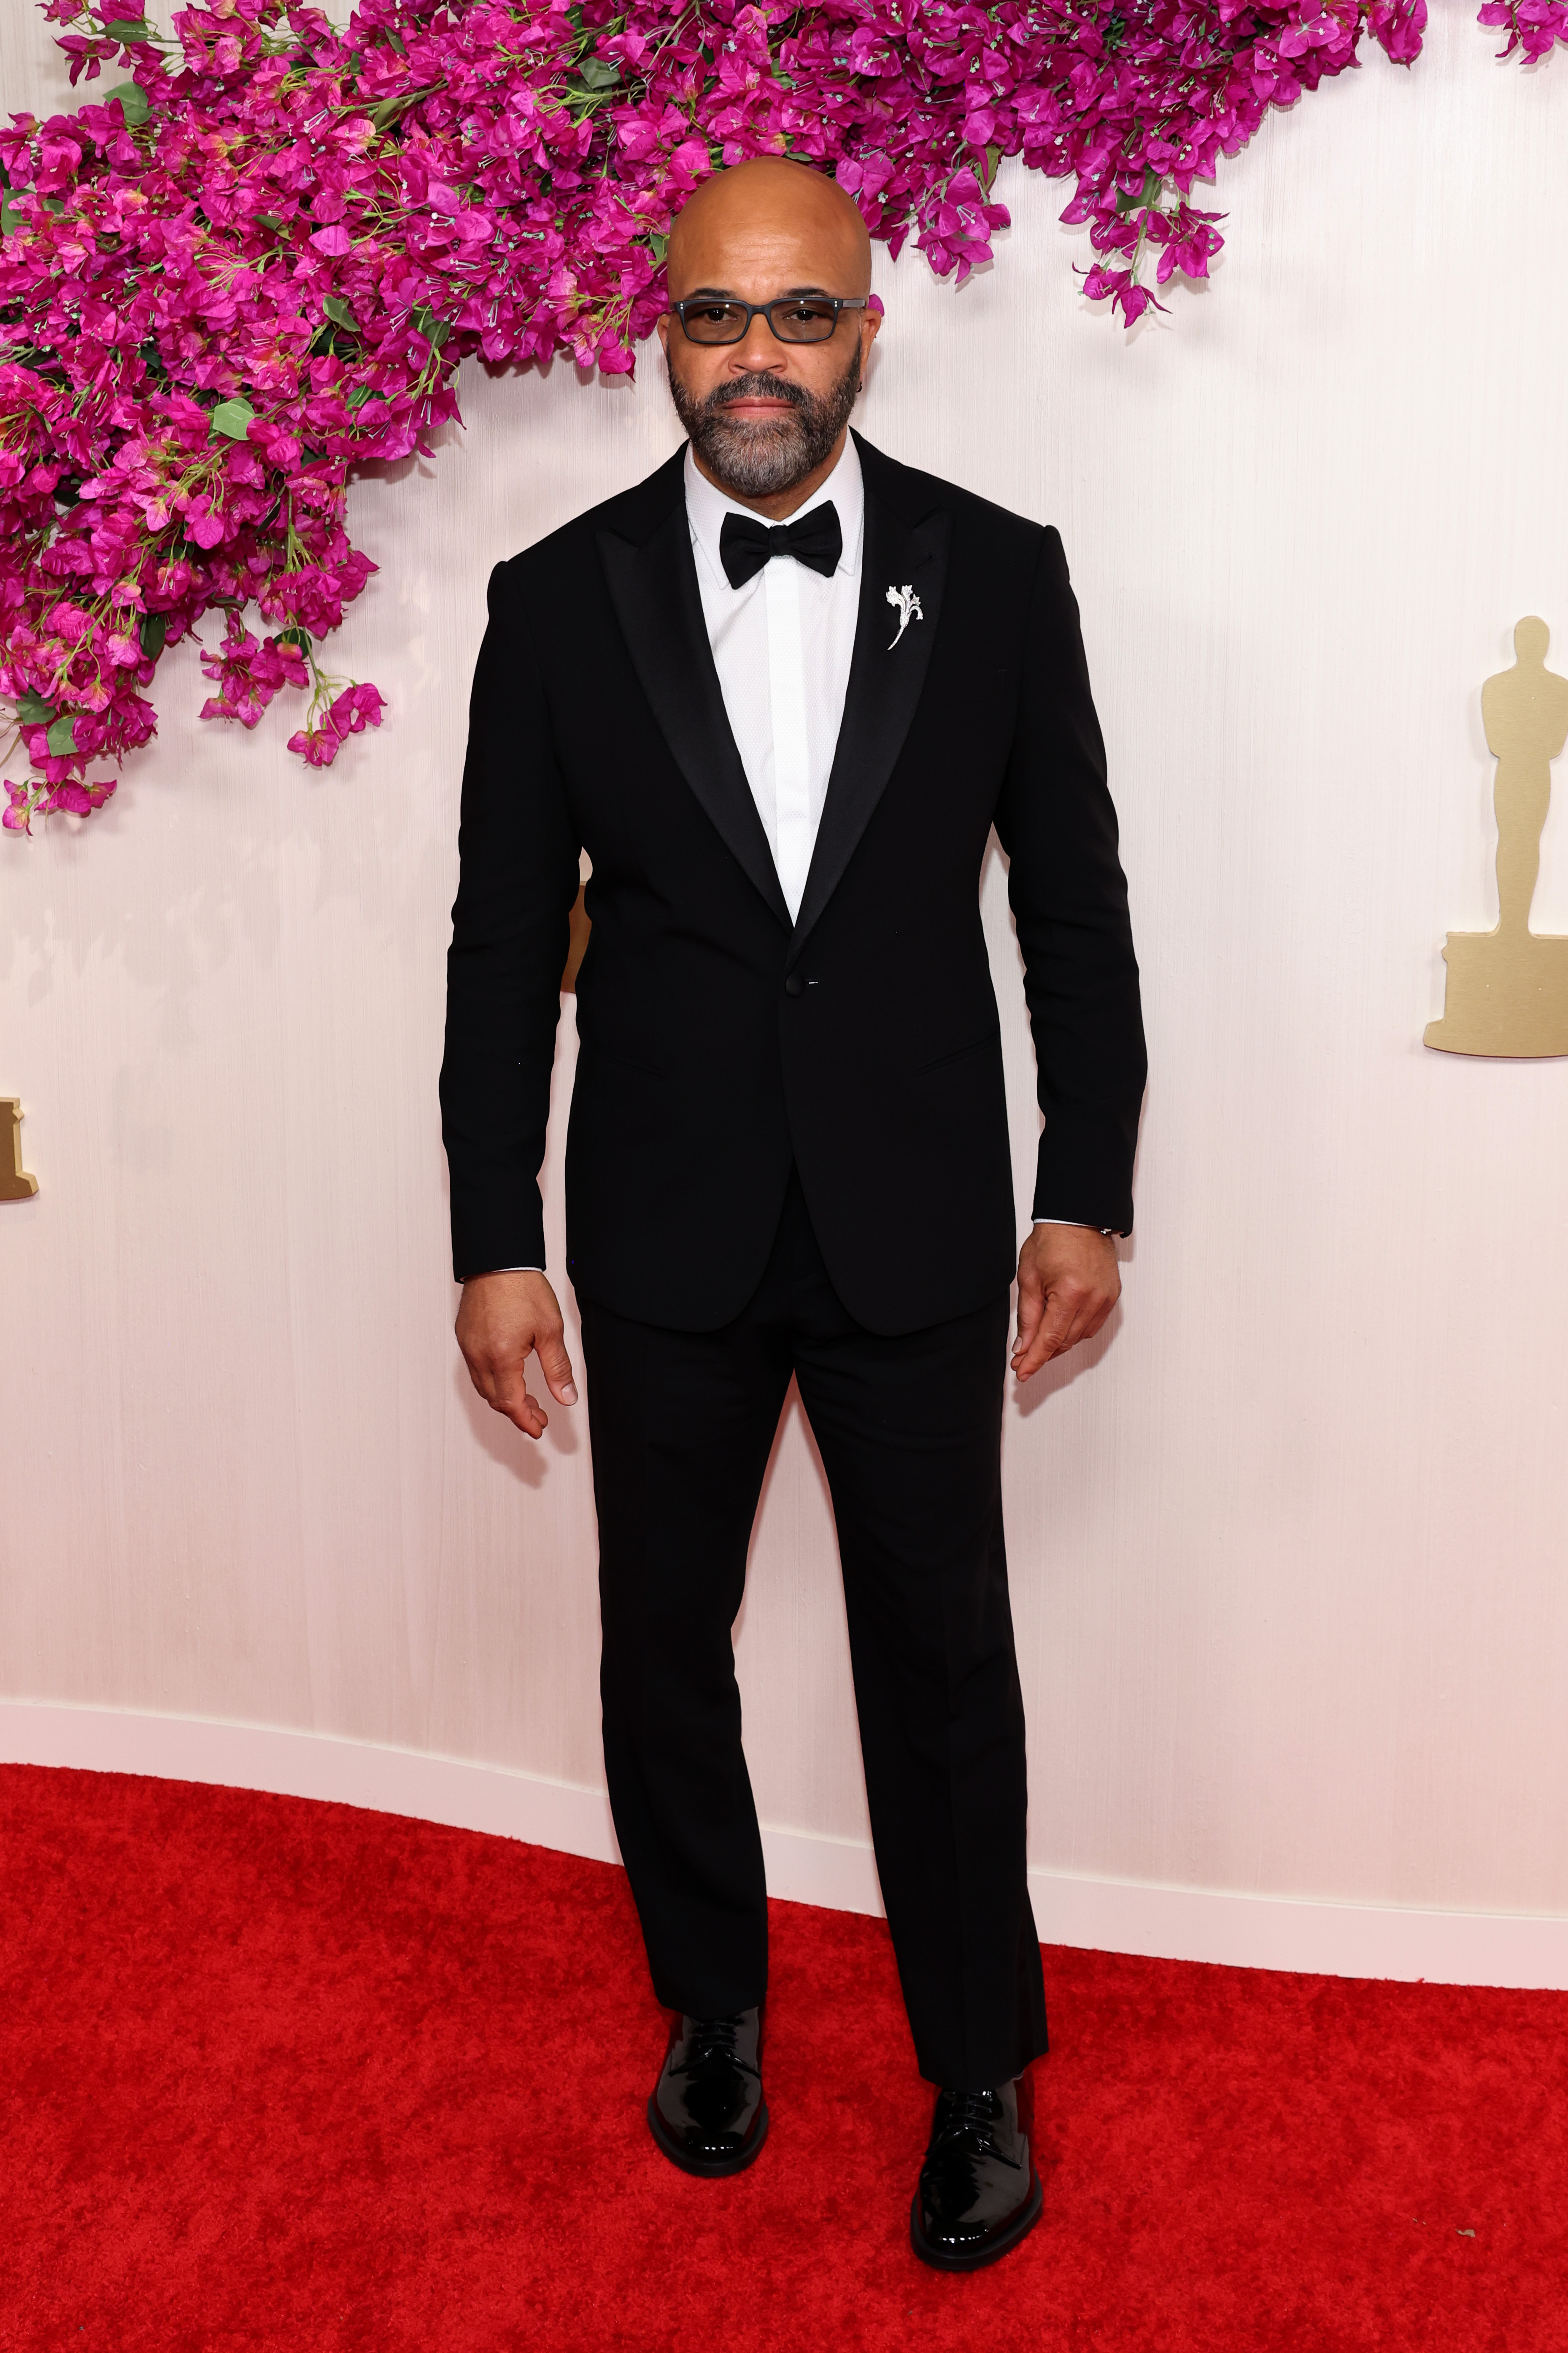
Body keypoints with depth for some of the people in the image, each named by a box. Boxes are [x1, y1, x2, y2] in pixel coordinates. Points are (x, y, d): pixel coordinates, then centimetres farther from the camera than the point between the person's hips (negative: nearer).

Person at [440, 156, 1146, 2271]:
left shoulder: (997, 575, -2)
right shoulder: (559, 600, -1)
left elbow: (1076, 905, 2)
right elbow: (505, 943, 0)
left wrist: (1087, 1198, 0)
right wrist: (494, 1242, -2)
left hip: (917, 1224, -1)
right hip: (664, 1228, 1)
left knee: (945, 1658, 8)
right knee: (663, 1644, 15)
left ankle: (981, 2075, 29)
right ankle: (712, 2012, 38)